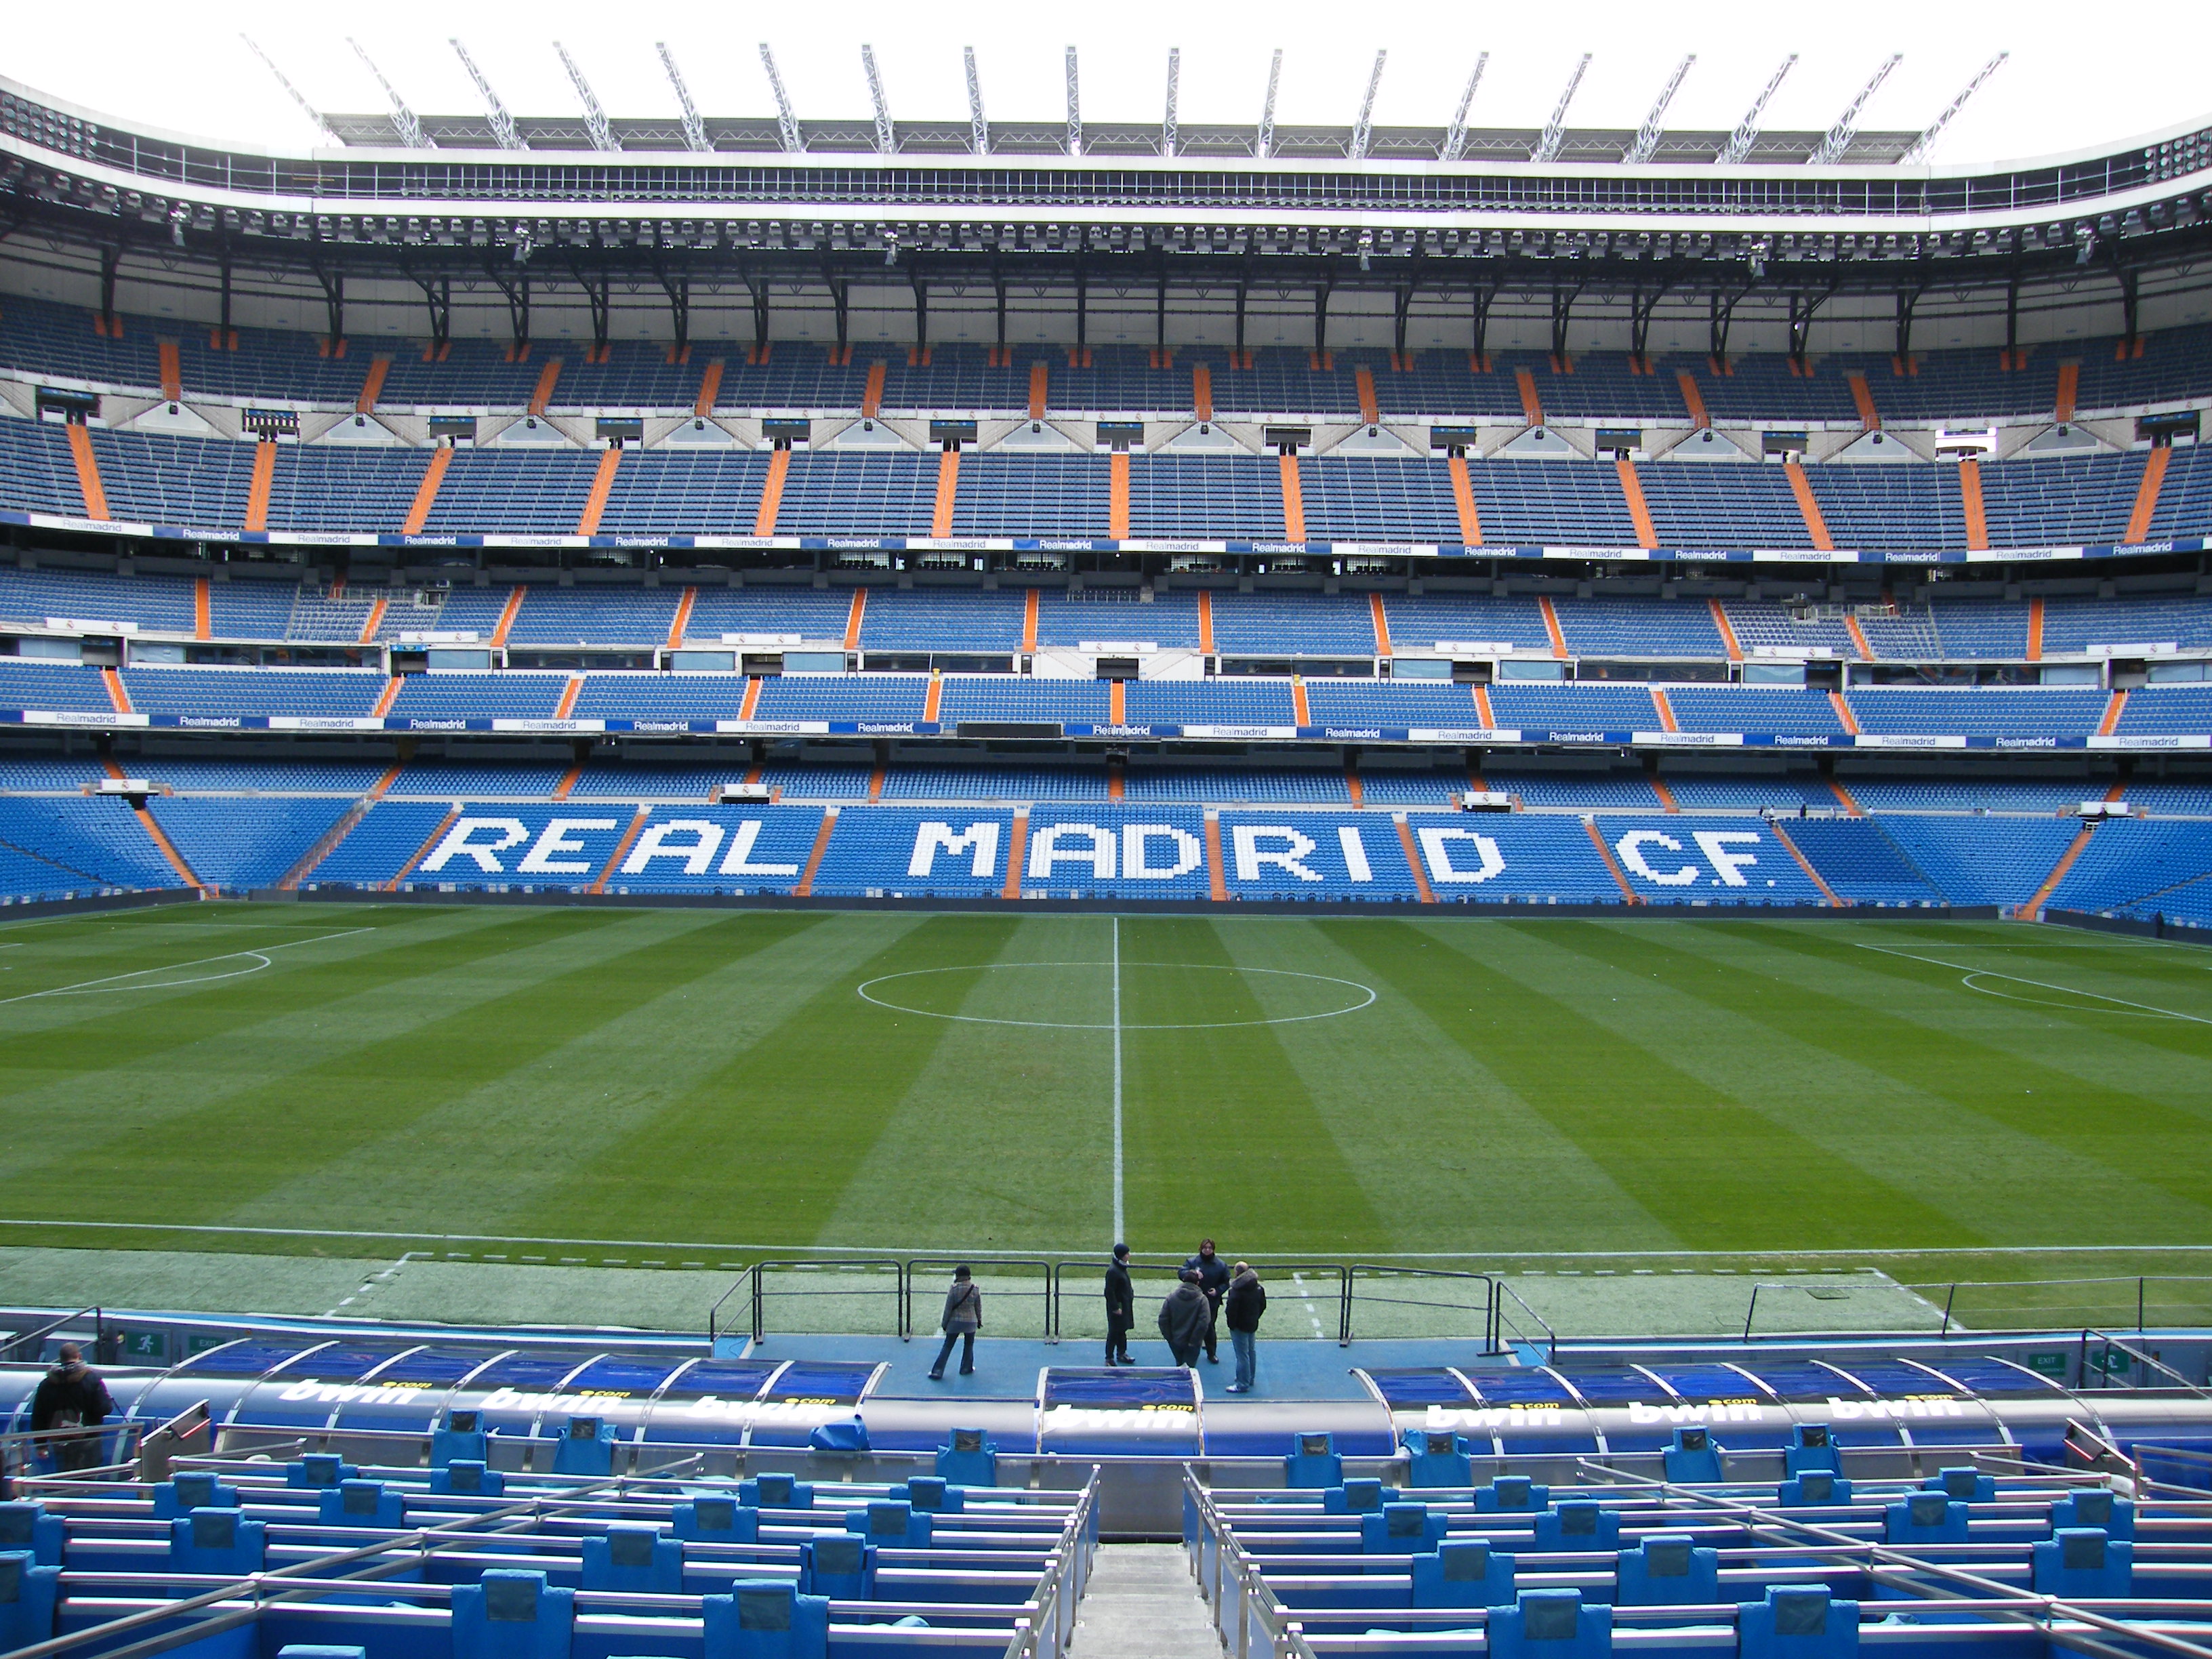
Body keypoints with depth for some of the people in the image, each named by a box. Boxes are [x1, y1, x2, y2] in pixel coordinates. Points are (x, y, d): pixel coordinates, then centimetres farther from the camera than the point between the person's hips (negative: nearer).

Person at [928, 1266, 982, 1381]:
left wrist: (944, 1323, 1)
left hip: (955, 1322, -1)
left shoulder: (954, 1289, -15)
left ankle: (937, 1372, 8)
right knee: (968, 1346, 21)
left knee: (947, 1346, 8)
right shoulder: (976, 1289, -7)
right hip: (970, 1322, 1)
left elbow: (948, 1308, -10)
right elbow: (978, 1307, 2)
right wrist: (979, 1320, 17)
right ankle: (966, 1368, 31)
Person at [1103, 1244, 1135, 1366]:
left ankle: (1121, 1354, 34)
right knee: (1114, 1332, 2)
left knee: (1122, 1330, 20)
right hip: (1117, 1306, -9)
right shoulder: (1113, 1271, -25)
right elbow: (1109, 1291, -23)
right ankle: (1109, 1358, 13)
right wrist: (1115, 1308, -20)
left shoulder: (1122, 1267, 4)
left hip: (1125, 1304, 9)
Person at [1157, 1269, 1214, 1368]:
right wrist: (1194, 1341, -11)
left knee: (1179, 1365, 23)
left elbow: (1163, 1319, -6)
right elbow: (1204, 1323, -19)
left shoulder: (1172, 1296, -5)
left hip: (1175, 1342, 3)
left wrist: (1169, 1337, 2)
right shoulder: (1202, 1299, -12)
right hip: (1192, 1344, -3)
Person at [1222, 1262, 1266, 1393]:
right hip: (1253, 1325, 8)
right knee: (1251, 1351, 21)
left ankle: (1243, 1384, 4)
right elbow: (1263, 1305, 10)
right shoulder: (1258, 1288, 0)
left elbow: (1231, 1310, -23)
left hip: (1240, 1327, -8)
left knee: (1242, 1355, -2)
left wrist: (1231, 1324, -10)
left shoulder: (1237, 1291, -24)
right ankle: (1250, 1378, 36)